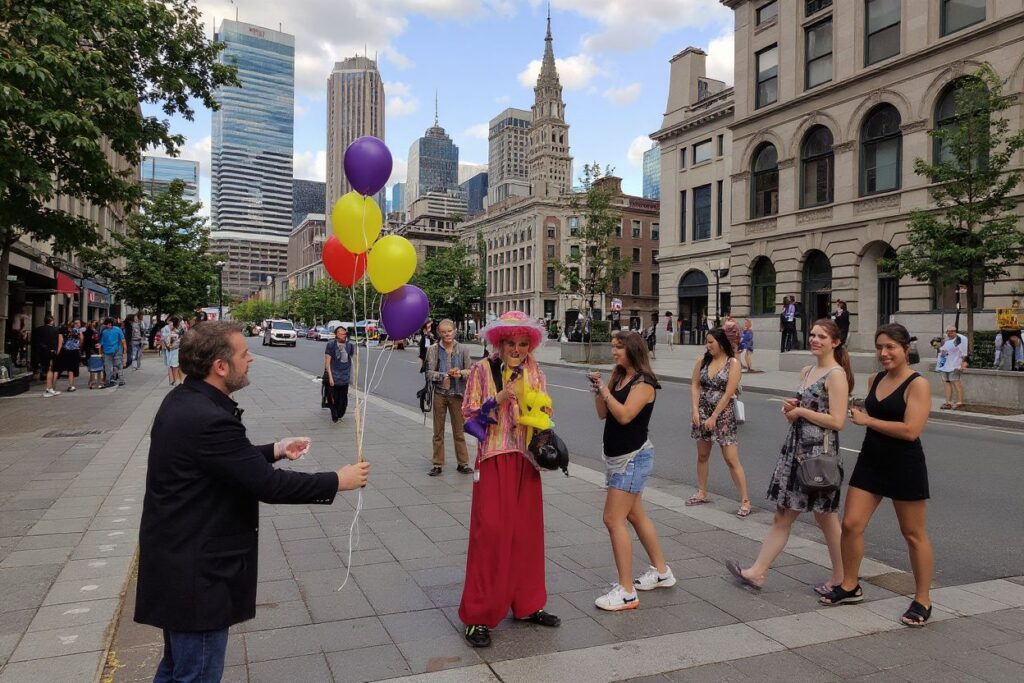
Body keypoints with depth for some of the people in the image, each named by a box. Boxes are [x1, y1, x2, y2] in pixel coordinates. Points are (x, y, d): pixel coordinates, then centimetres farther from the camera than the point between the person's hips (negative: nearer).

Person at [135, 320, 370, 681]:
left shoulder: (183, 400, 3)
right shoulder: (208, 419, -28)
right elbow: (267, 484, -24)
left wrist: (275, 450, 9)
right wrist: (337, 481, -15)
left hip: (178, 559, 10)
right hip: (196, 572, -10)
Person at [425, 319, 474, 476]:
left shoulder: (462, 350, 0)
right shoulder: (433, 350, -3)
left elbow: (471, 370, 1)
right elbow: (429, 373, -7)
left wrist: (460, 373, -19)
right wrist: (446, 375, -21)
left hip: (457, 394, 0)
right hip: (439, 394, 0)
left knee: (459, 431, 9)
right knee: (438, 432, 9)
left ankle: (462, 463, 19)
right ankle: (438, 464, 18)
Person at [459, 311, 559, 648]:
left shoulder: (534, 372, 7)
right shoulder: (482, 370, -4)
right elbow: (468, 414, -5)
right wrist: (499, 399, -18)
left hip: (526, 459, 4)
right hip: (494, 459, -4)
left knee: (527, 531, 10)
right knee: (490, 533, -4)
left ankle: (526, 604, 26)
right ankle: (478, 617, 8)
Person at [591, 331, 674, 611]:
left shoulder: (643, 382, -14)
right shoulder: (618, 377, 10)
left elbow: (624, 415, -27)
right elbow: (603, 414, 10)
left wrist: (605, 391, -16)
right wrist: (598, 390, -4)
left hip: (633, 457, -9)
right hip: (618, 456, 9)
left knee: (613, 519, -11)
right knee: (636, 515, 18)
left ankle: (626, 592, -6)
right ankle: (661, 572, 34)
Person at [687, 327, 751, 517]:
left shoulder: (733, 363, -9)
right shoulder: (702, 361, 5)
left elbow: (728, 393, -13)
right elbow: (695, 386, 2)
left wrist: (714, 417, -15)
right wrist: (695, 411, -9)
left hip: (723, 414, -5)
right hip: (702, 413, 5)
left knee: (732, 460, -6)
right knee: (702, 455, 14)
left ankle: (745, 501, 1)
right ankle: (702, 493, 28)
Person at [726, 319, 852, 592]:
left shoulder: (836, 375, -11)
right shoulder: (807, 372, 14)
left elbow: (837, 421, -19)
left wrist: (800, 411, -13)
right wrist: (791, 408, 2)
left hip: (820, 451, -8)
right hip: (796, 447, 8)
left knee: (825, 516, 5)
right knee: (783, 514, 10)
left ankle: (841, 579, 22)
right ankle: (757, 572, 14)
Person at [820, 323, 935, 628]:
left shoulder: (917, 384, -13)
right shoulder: (876, 380, 8)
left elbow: (910, 430, -22)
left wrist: (867, 420, -16)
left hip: (904, 466, -6)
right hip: (870, 462, 6)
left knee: (913, 534, 8)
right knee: (851, 524, 5)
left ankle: (922, 600, 23)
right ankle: (850, 586, 22)